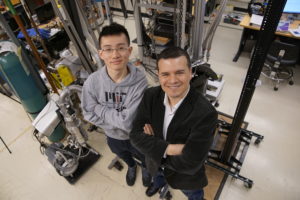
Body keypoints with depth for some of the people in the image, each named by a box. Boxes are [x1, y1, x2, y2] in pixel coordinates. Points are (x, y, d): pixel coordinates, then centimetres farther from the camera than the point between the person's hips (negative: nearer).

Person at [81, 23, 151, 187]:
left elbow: (128, 121, -35)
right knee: (123, 156, 35)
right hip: (113, 137, 3)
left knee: (144, 158, 31)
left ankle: (145, 168, 67)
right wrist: (118, 122, -26)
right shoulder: (92, 82, -25)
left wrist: (100, 109, -27)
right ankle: (131, 166, 71)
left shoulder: (140, 81, -35)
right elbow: (89, 114, -17)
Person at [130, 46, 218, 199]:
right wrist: (170, 148, -36)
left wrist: (154, 146, -25)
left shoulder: (205, 113, -38)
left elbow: (190, 164, -36)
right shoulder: (150, 96, -23)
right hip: (155, 165, 4)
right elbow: (135, 136, -23)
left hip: (185, 176, -3)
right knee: (157, 175, 38)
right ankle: (159, 183, 73)